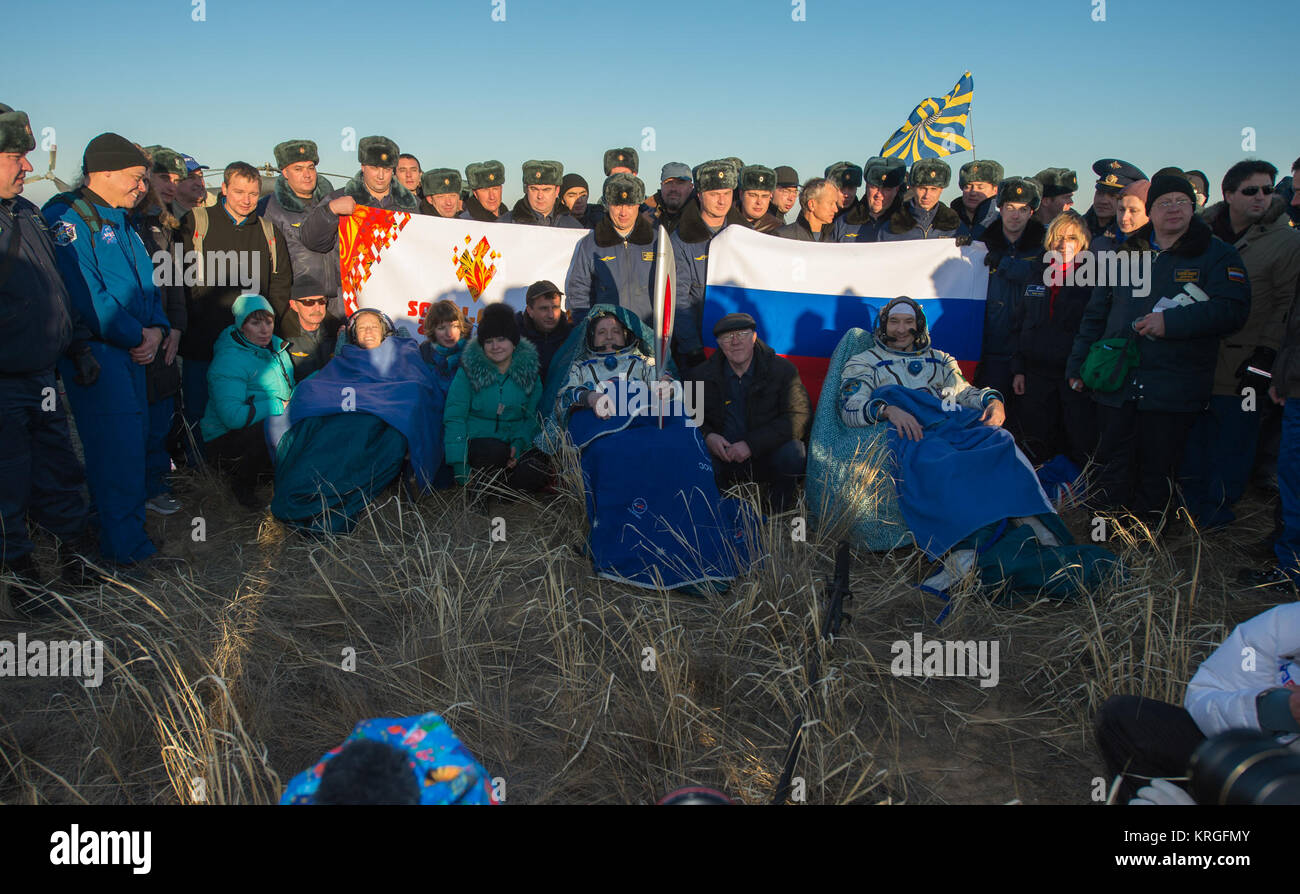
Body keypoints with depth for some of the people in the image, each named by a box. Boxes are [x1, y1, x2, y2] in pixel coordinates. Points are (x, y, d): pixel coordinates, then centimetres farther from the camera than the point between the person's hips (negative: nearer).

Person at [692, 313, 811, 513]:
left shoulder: (782, 370, -5)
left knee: (793, 453, -33)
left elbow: (800, 416, -14)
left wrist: (752, 443, -23)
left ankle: (779, 515, -7)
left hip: (766, 458, -1)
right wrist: (707, 436, -15)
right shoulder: (702, 375, 2)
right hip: (722, 458, 1)